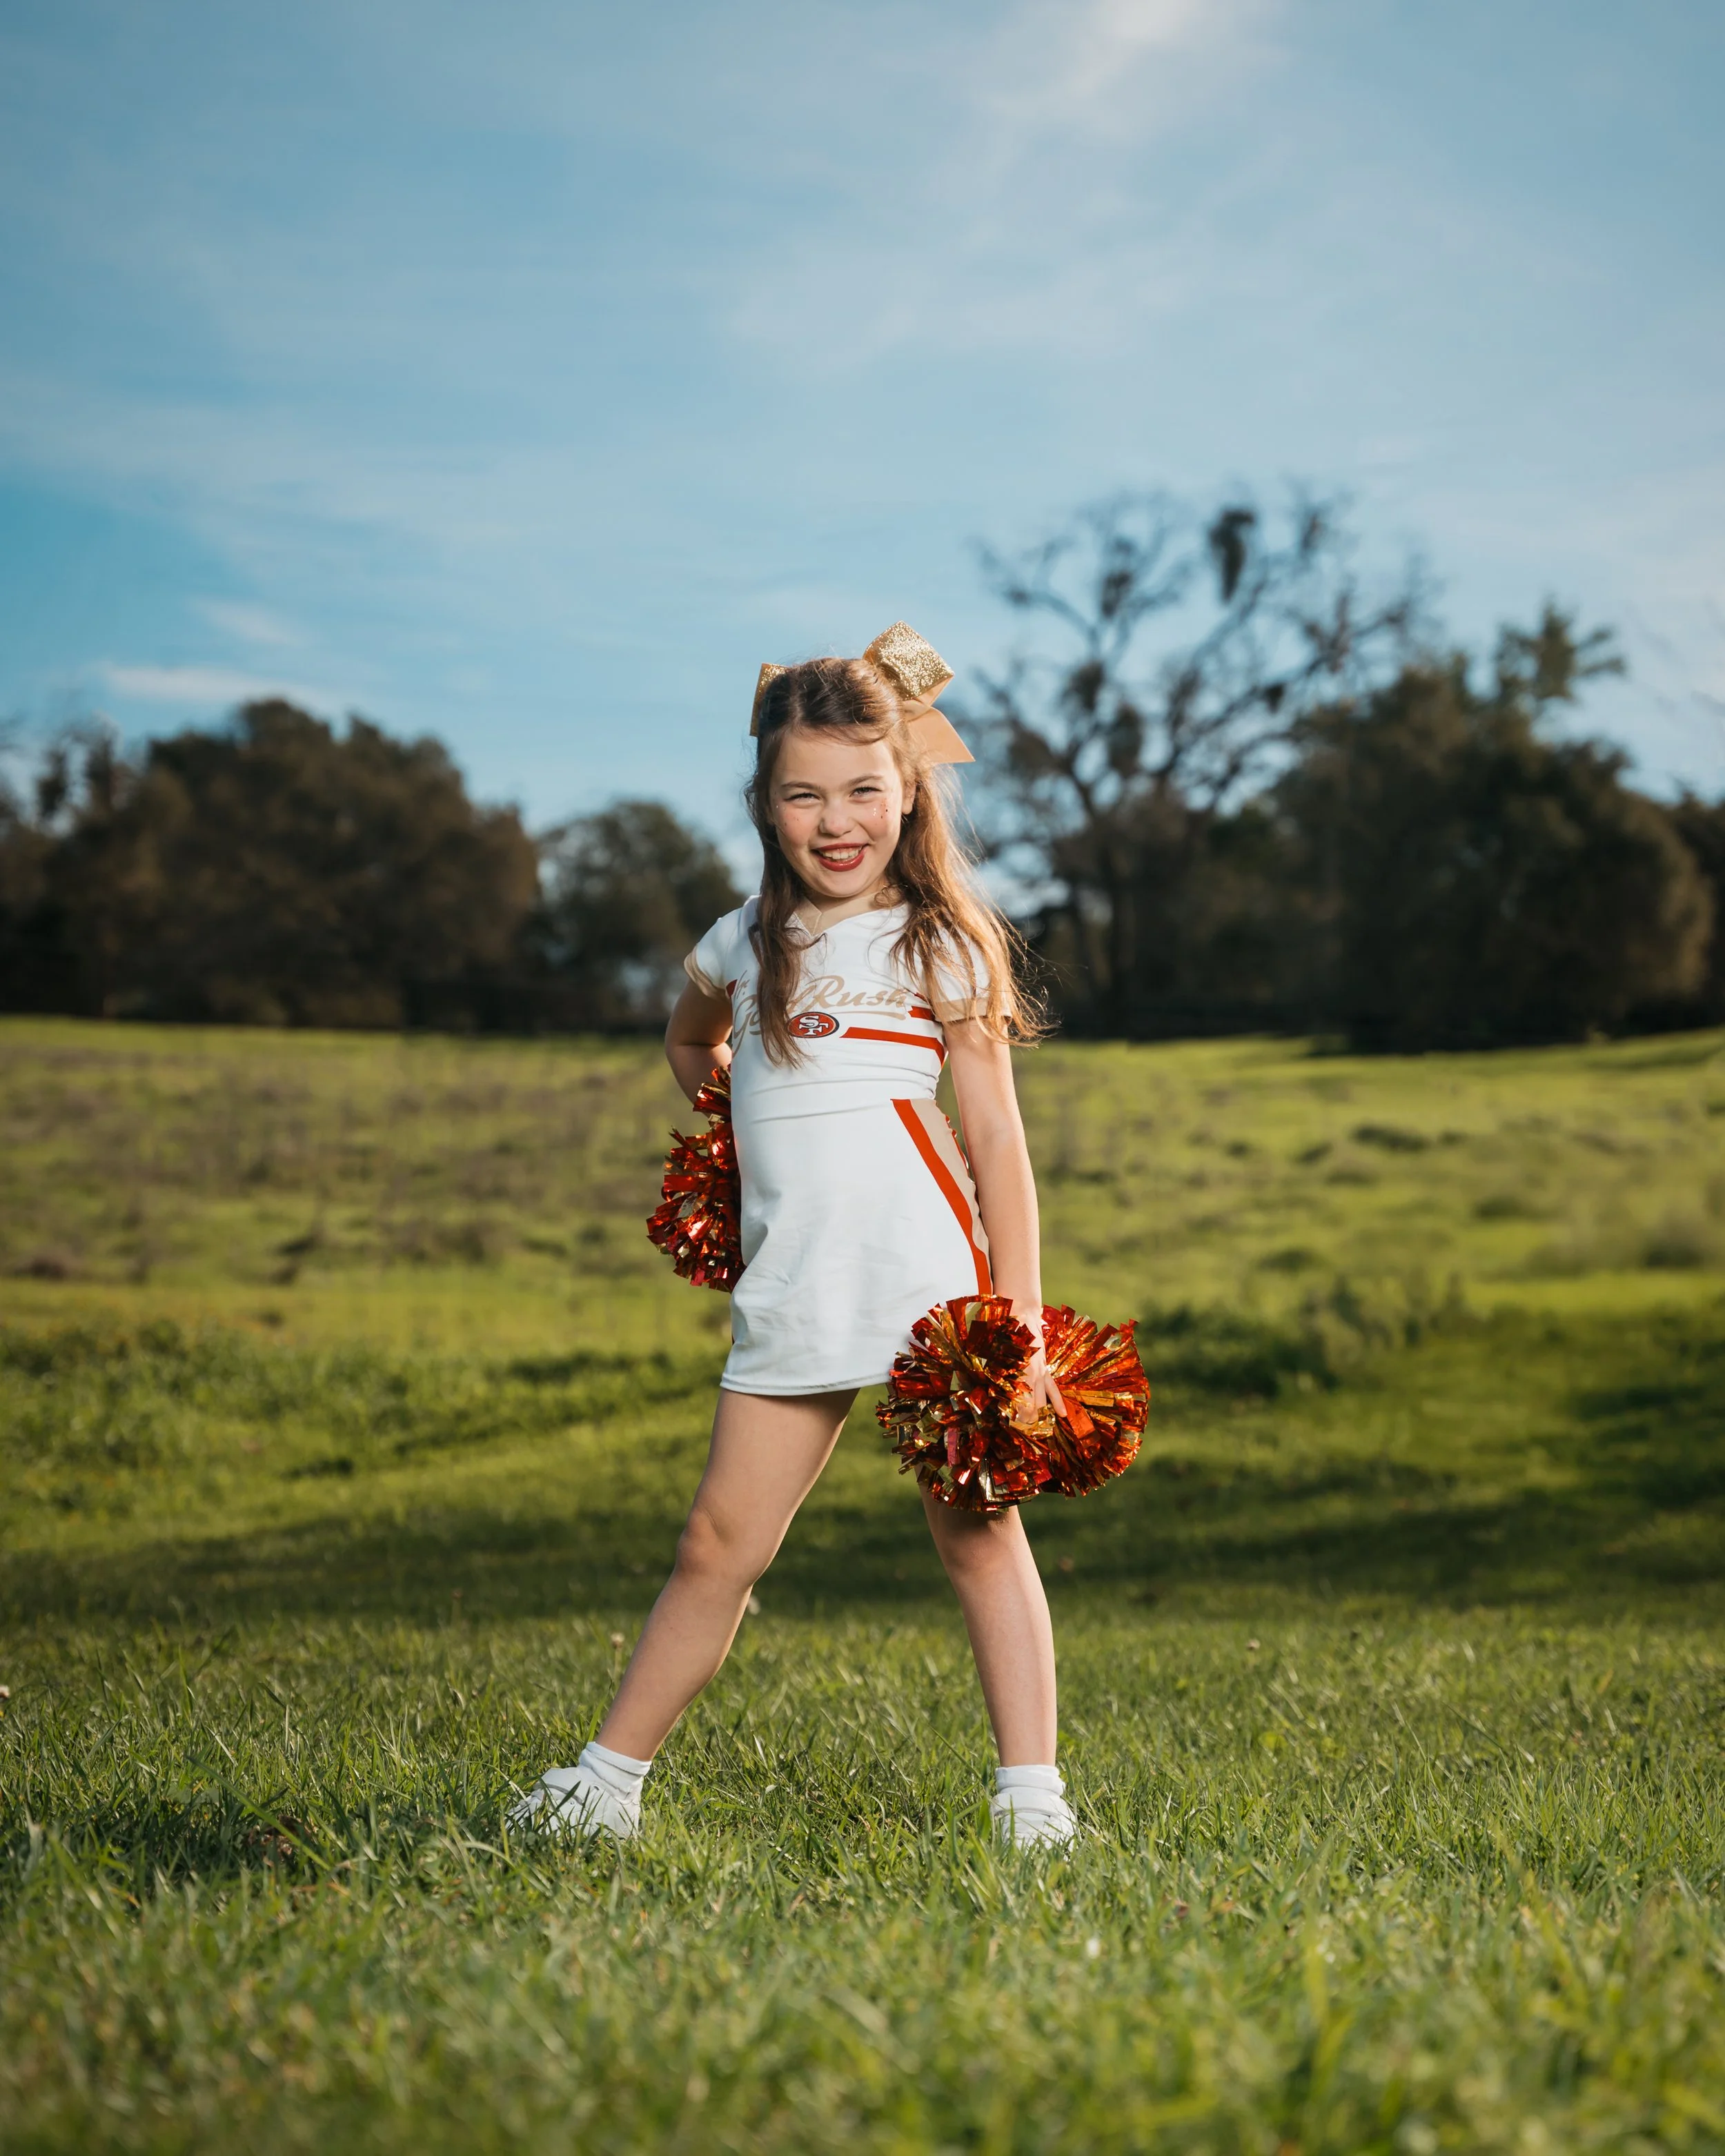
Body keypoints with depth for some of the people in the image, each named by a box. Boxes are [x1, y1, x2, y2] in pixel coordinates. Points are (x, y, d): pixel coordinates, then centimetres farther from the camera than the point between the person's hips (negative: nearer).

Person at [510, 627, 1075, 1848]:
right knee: (721, 1544, 6)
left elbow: (999, 1139, -1)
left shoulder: (941, 946, 2)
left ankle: (1033, 1797, 4)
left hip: (927, 1277, -4)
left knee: (979, 1535, -1)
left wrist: (1020, 1319, -7)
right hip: (790, 1291, 4)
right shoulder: (743, 946, 13)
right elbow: (689, 1043, 37)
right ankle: (608, 1783, 13)